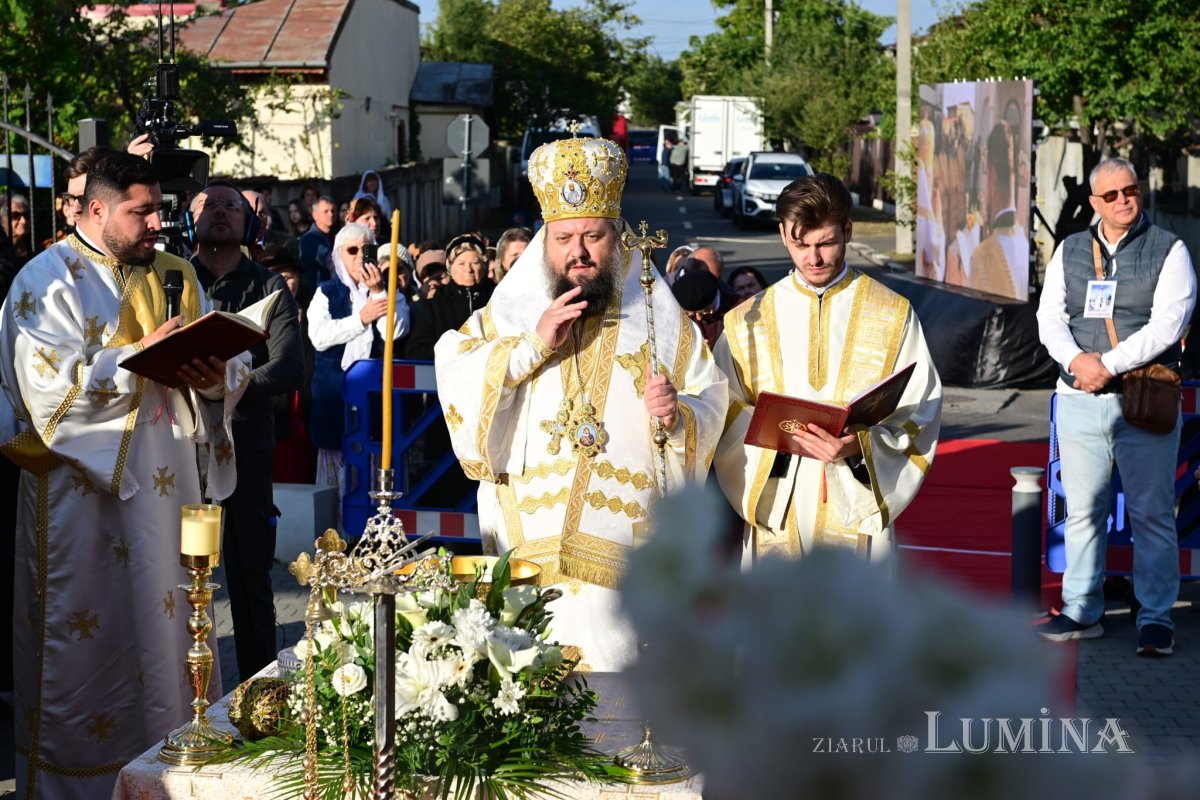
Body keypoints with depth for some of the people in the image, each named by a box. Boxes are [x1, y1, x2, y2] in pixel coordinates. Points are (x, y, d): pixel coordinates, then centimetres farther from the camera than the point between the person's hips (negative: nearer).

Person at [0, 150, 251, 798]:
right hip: (85, 495, -5)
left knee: (170, 623, 8)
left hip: (169, 489, 6)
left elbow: (232, 369, 11)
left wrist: (216, 377, -13)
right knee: (90, 636, -1)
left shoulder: (175, 277, 13)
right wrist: (143, 357, -20)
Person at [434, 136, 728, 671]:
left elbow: (711, 400, 8)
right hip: (529, 546, 0)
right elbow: (455, 382, -2)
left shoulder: (658, 315, 9)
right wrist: (532, 346, -12)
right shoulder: (512, 306, 10)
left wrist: (679, 416, -13)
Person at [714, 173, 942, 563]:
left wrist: (860, 446, -18)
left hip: (858, 514, -2)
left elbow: (918, 418, 0)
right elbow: (726, 420, 6)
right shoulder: (746, 321, 10)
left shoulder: (892, 316, 5)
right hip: (775, 516, 2)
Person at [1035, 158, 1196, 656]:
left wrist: (1108, 364, -14)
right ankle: (1081, 612, 16)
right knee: (1082, 511, 7)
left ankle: (1156, 618, 7)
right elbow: (1050, 317, 6)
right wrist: (1076, 359, -13)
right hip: (1080, 402, 3)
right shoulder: (1070, 251, 13)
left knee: (1151, 513, -1)